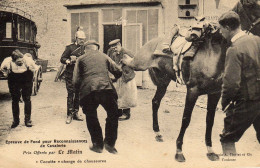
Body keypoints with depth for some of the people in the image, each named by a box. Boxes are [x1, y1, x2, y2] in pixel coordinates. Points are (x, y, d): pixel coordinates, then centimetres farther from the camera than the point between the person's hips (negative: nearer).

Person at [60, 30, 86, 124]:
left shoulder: (85, 48, 12)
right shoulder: (70, 47, 1)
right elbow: (62, 59, -2)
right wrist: (69, 61, -19)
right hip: (70, 74, -4)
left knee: (78, 94, 8)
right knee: (71, 94, -6)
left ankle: (75, 113, 18)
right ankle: (69, 114, -1)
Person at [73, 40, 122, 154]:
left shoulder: (80, 59, 18)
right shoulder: (104, 56, 21)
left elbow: (76, 81, 10)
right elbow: (118, 72, 19)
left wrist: (80, 90, 29)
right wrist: (113, 79, 39)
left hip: (88, 91, 0)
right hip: (106, 88, 0)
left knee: (91, 118, 18)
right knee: (113, 114, 17)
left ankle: (98, 144, 20)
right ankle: (109, 143, 17)